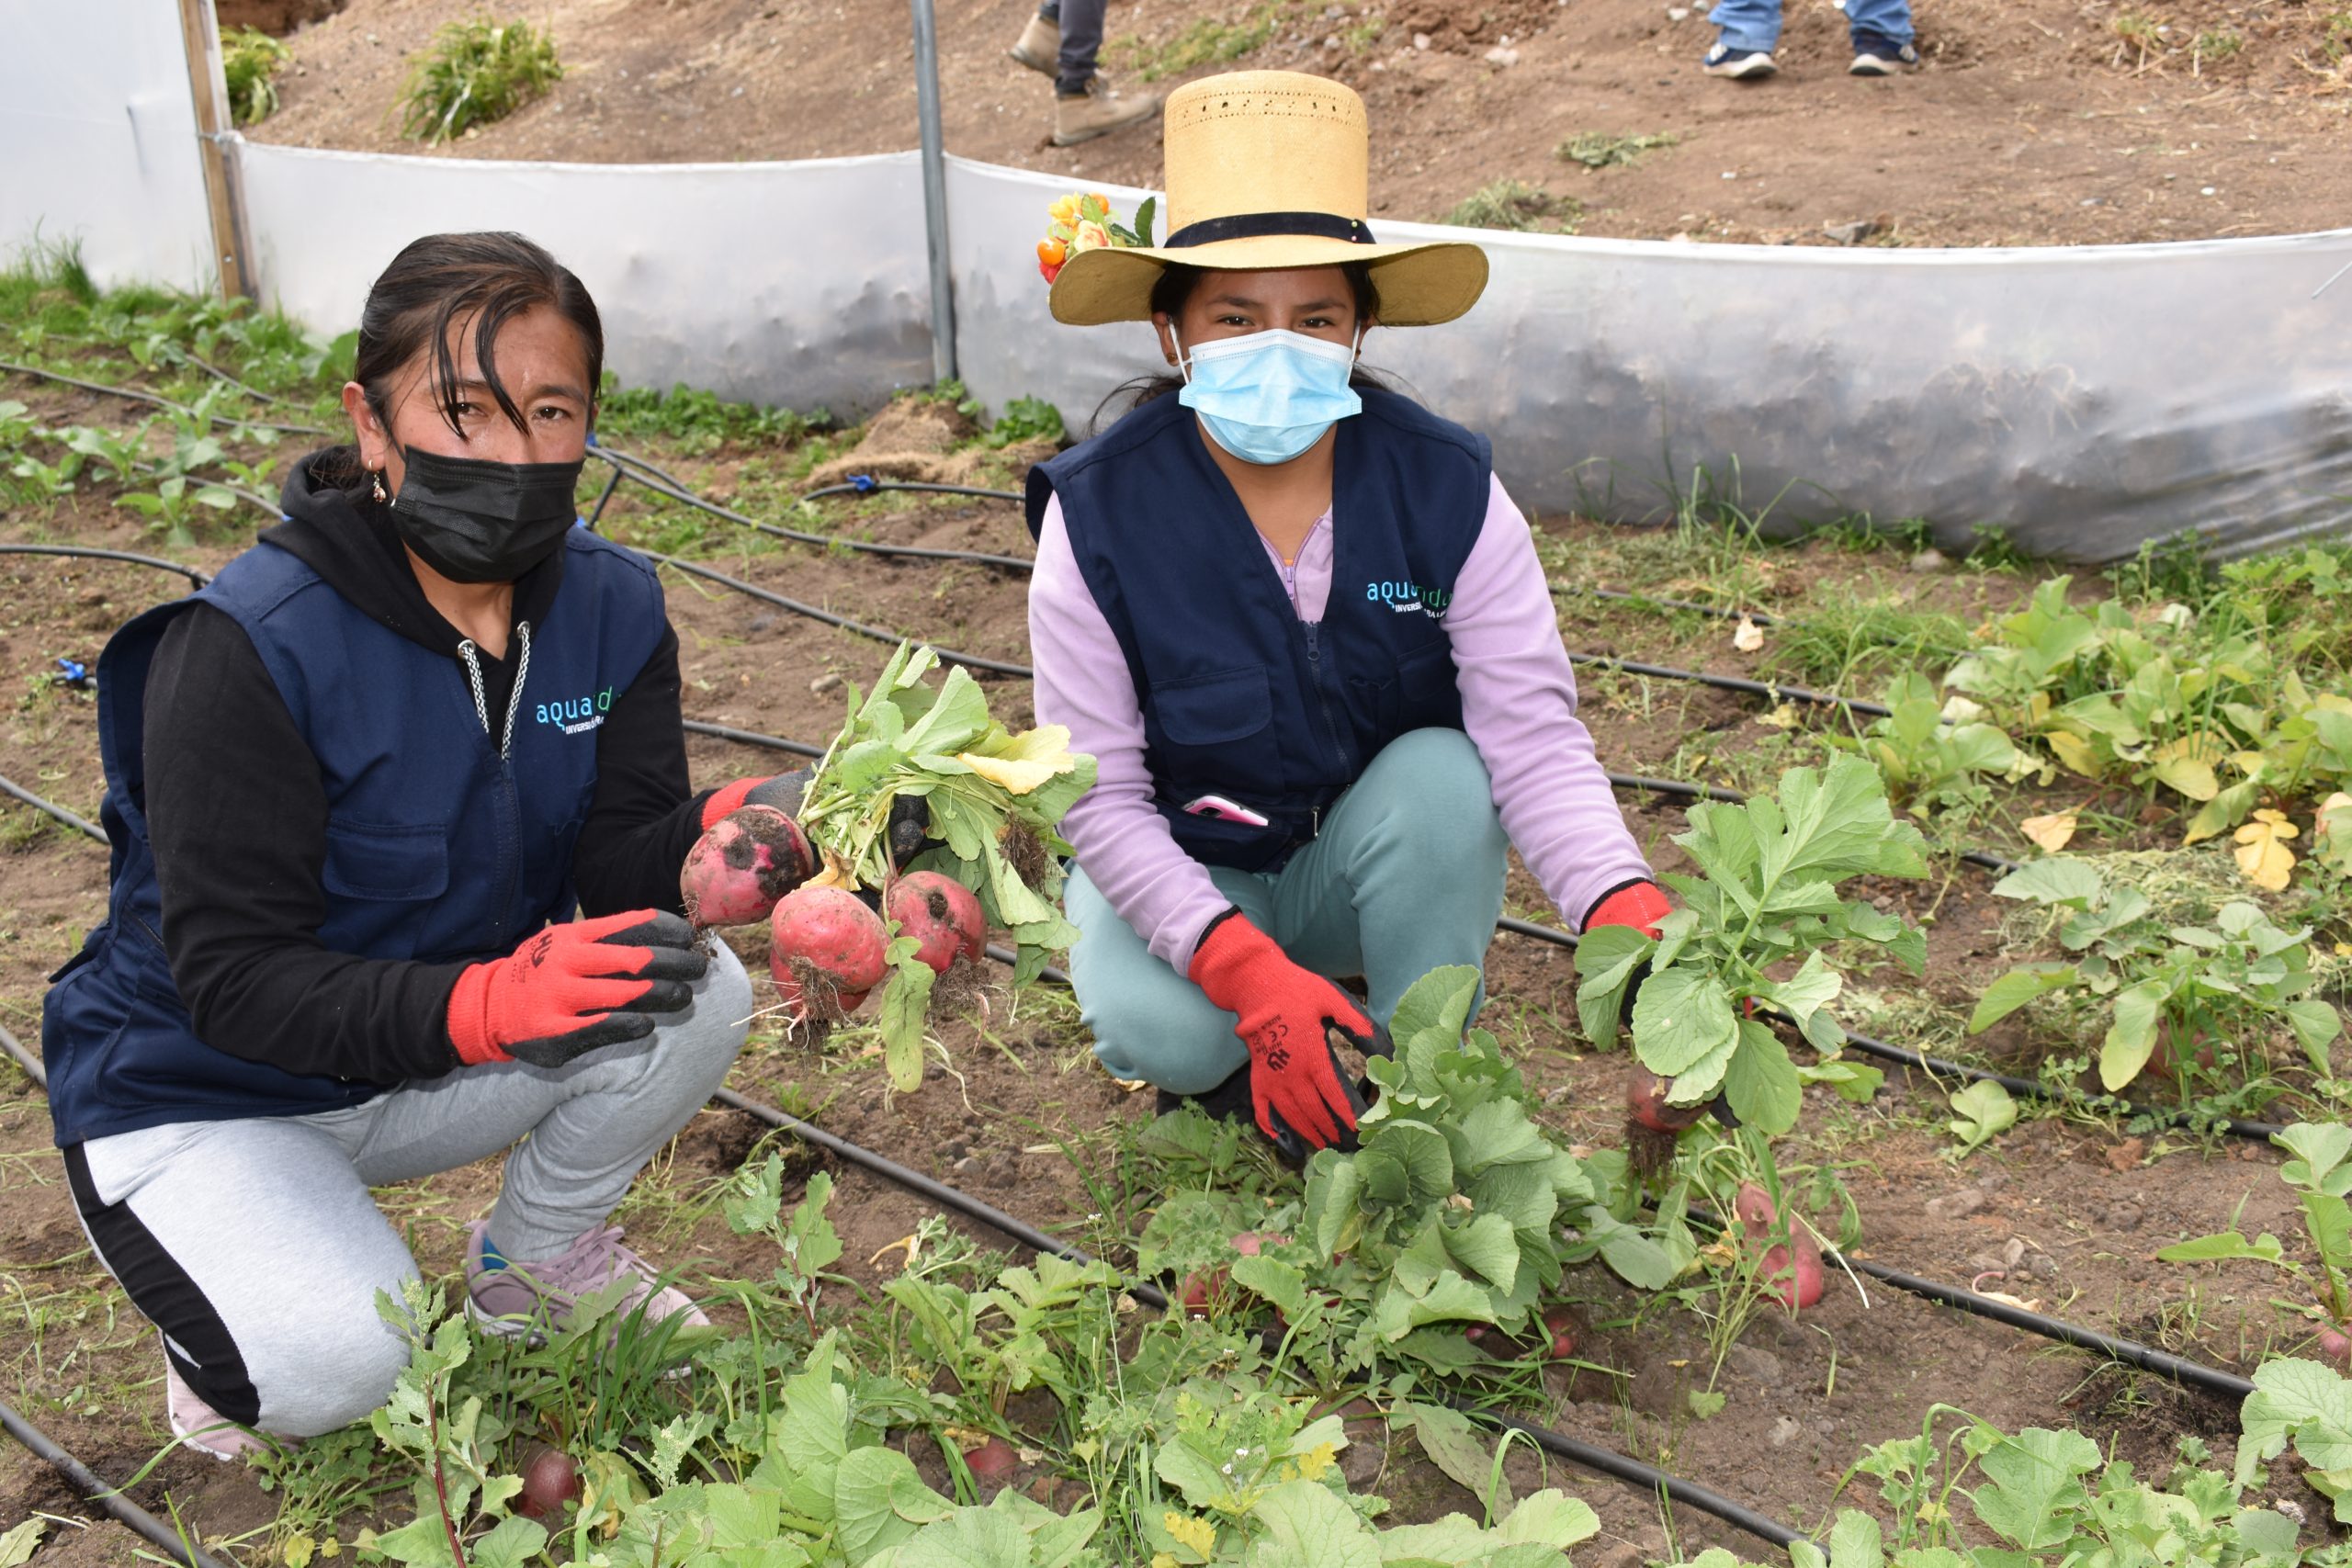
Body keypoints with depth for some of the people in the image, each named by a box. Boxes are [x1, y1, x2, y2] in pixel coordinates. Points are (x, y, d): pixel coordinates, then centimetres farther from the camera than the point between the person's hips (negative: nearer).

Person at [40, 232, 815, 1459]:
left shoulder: (611, 608, -10)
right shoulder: (245, 649, -27)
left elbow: (617, 870, -13)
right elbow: (234, 978, -28)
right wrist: (486, 1003, -43)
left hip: (441, 1061, 5)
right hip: (197, 1096, -5)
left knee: (699, 994, -21)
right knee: (343, 1364, -30)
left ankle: (536, 1258, 8)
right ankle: (228, 1325, 9)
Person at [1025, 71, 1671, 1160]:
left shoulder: (1446, 490, -18)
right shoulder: (1098, 515, -21)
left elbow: (1535, 741, -25)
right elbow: (1100, 797, -21)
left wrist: (1631, 925, -43)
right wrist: (1250, 971, -36)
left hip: (1378, 857, 2)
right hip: (1183, 875, -1)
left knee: (1443, 771, -31)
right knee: (1156, 1031, -32)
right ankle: (1231, 1069, 8)